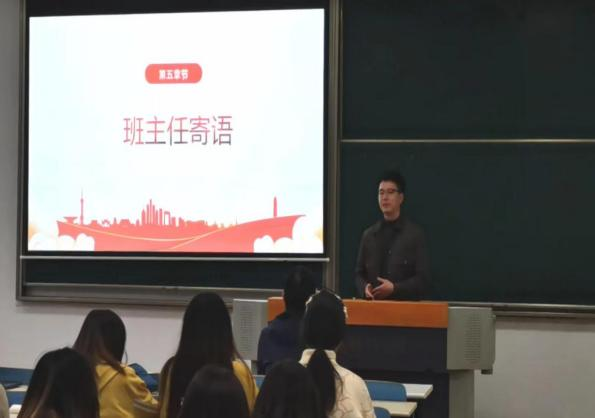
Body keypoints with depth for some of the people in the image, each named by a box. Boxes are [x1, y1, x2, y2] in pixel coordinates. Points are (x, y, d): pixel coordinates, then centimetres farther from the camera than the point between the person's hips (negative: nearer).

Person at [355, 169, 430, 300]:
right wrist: (365, 287, -7)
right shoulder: (368, 235, 12)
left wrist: (395, 288, -16)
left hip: (406, 303, -3)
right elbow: (359, 273, 15)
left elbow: (423, 279, -3)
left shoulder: (415, 234, 1)